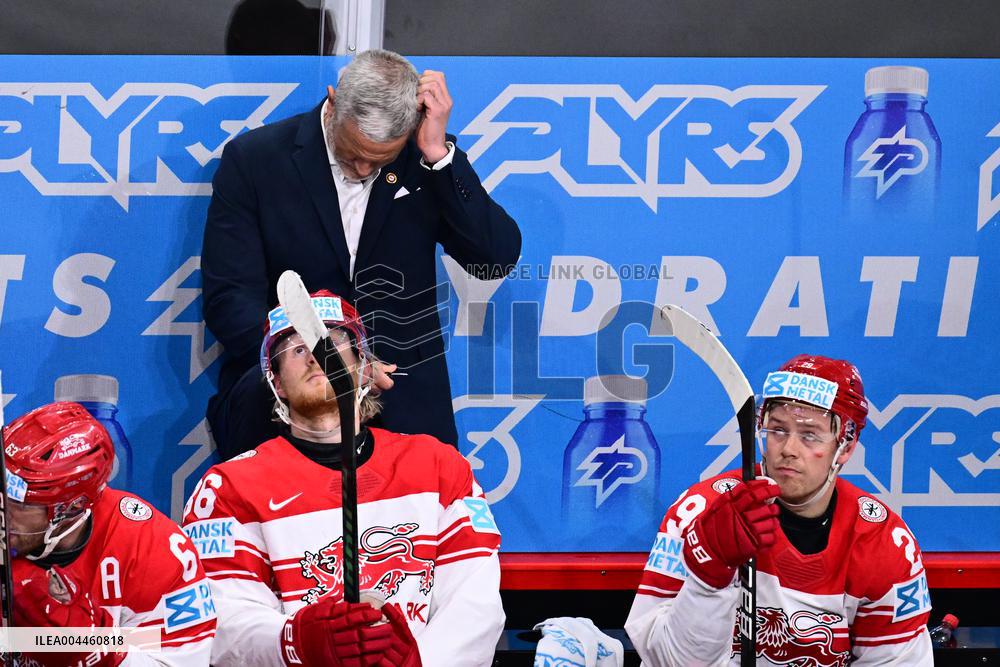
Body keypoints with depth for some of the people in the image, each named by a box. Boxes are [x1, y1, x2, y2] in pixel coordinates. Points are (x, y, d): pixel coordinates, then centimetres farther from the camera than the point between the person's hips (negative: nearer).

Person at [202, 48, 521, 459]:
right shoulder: (253, 159, -2)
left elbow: (498, 259, -8)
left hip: (401, 404, 3)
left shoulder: (426, 162, 4)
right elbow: (229, 300, -7)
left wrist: (439, 154, -16)